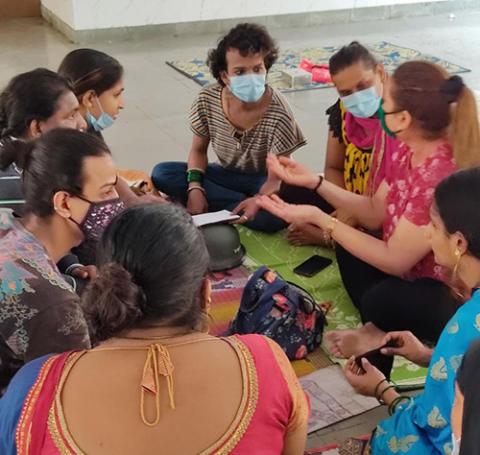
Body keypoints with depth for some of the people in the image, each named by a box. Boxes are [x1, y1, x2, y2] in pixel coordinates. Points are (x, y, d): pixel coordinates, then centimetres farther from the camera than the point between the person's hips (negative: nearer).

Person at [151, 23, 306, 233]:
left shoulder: (278, 113, -25)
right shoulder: (207, 100, -15)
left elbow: (277, 176, -21)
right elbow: (198, 150, -1)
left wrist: (258, 200, -43)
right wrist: (195, 188, -20)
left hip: (262, 182, -5)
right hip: (226, 175, 5)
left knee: (271, 216, -40)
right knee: (161, 173, -18)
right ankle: (241, 204, -18)